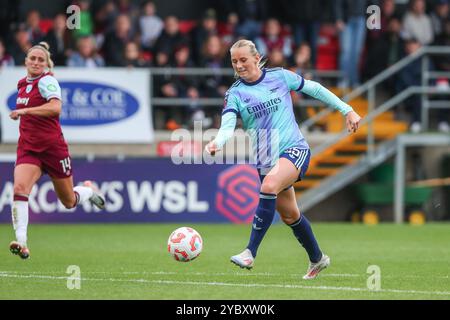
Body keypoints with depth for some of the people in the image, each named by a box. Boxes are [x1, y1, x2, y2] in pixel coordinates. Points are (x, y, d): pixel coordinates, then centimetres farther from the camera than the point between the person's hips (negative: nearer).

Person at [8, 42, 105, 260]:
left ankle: (88, 190, 45)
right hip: (28, 148, 5)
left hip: (52, 147, -5)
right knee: (19, 188, -23)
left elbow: (55, 108, -31)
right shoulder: (22, 84, 10)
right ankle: (21, 242, -30)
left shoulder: (47, 81, -13)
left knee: (69, 202, 9)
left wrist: (24, 111, -31)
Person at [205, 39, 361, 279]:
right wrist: (217, 143, -39)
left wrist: (347, 110, 11)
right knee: (290, 216, 13)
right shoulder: (235, 94, -1)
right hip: (266, 159, 4)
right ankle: (317, 259, 37)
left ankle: (250, 252, -34)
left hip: (294, 149, -4)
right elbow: (227, 125, -16)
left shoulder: (280, 77, -2)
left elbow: (314, 89, 10)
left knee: (269, 186, -32)